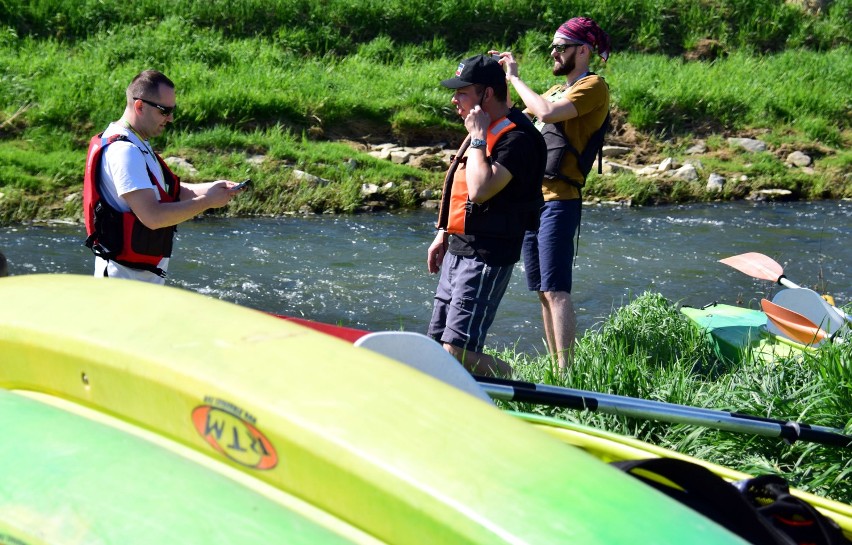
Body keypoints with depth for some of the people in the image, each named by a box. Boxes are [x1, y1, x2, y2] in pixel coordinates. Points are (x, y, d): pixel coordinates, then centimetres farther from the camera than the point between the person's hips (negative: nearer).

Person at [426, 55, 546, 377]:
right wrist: (443, 235, 22)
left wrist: (478, 138, -20)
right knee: (438, 343, 10)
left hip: (487, 256, -10)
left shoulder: (516, 138, -18)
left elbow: (480, 190, -30)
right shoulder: (485, 130, 14)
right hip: (458, 249, 10)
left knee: (458, 352, -14)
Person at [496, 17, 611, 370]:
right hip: (531, 198, 9)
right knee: (544, 292, 9)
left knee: (555, 291, -14)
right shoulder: (556, 91, 23)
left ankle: (566, 371, -15)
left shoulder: (593, 87, -5)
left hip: (559, 200, -9)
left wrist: (514, 77, -10)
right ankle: (555, 366, 13)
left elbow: (546, 113, -22)